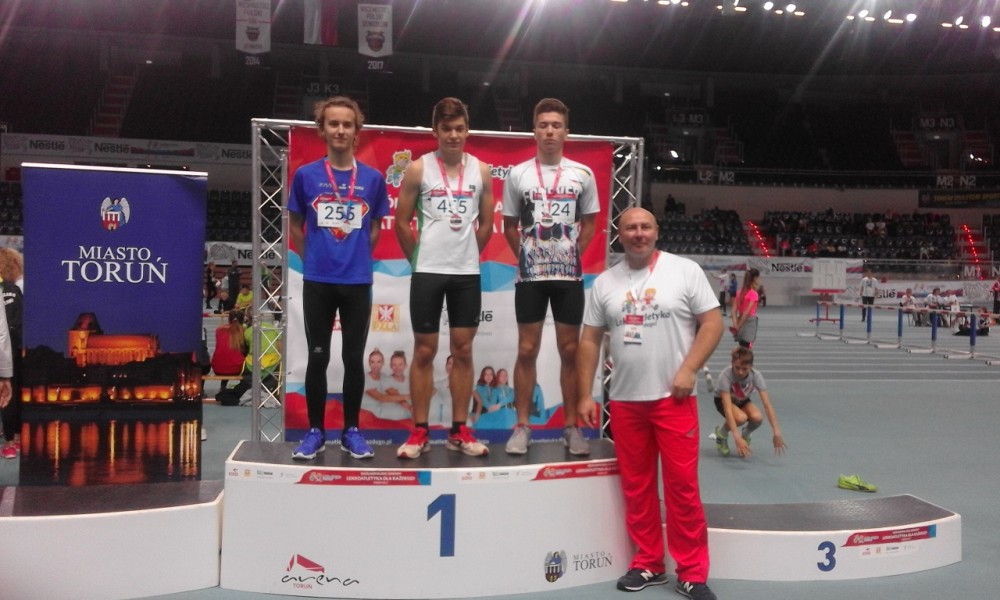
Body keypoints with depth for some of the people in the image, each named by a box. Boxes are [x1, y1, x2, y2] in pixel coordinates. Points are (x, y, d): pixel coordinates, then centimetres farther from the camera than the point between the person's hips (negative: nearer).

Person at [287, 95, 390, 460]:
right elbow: (295, 225, 10)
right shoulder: (306, 175, 0)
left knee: (354, 358, 7)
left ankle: (351, 431, 19)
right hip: (317, 281, 0)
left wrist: (357, 257, 6)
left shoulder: (373, 179, 1)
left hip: (358, 282, 1)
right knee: (317, 357, 7)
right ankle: (315, 431, 18)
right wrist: (315, 259, 5)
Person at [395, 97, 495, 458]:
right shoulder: (418, 169, -3)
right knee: (424, 351, 3)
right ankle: (419, 432, 10)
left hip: (467, 273, 3)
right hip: (428, 272, -2)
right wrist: (419, 259, 3)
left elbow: (486, 223, 11)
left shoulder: (481, 171, 4)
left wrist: (466, 257, 9)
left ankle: (459, 431, 15)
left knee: (463, 350, 6)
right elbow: (402, 222, 1)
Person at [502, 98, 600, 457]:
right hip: (530, 275, 0)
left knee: (570, 350, 5)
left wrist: (572, 255, 0)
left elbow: (589, 224, 10)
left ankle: (571, 427, 14)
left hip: (569, 275, 1)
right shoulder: (518, 174, 2)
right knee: (527, 350, 3)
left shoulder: (582, 174, 3)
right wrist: (527, 257, 1)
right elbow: (510, 225, 9)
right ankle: (522, 427, 11)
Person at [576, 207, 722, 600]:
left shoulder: (685, 270, -1)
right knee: (636, 486, 10)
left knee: (683, 486, -1)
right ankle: (647, 564, 25)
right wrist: (585, 395, 5)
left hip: (673, 398, -3)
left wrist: (688, 370, -14)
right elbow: (590, 340, 10)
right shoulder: (604, 282, 9)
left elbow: (713, 323, -4)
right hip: (624, 401, 4)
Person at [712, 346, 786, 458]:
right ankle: (721, 433, -3)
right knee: (741, 417, -35)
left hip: (743, 401, 3)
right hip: (722, 400, -3)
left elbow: (767, 405, -30)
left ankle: (746, 434, 4)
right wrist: (737, 437, -50)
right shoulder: (726, 375, -36)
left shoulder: (756, 376, -28)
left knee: (757, 417, -30)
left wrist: (777, 433, -38)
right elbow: (727, 408, -42)